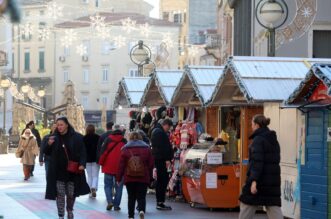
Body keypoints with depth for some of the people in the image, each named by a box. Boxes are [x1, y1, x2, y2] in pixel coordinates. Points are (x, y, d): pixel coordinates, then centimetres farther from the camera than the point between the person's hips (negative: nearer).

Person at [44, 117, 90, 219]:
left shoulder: (77, 137, -5)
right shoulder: (54, 137, 2)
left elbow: (82, 152, -4)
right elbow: (47, 153, 9)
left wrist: (82, 164, -18)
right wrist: (49, 144, -12)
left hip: (73, 171, -1)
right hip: (58, 171, 1)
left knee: (71, 194, 10)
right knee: (60, 194, -3)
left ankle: (70, 210, 36)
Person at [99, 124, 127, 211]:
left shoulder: (108, 139, -2)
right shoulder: (124, 141, 1)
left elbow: (103, 151, -5)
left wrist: (101, 163, 4)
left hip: (108, 166, -1)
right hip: (120, 168, 1)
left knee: (108, 185, 10)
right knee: (118, 187, 9)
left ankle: (110, 201, -10)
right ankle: (116, 205, 5)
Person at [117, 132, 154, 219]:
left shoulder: (125, 149, 2)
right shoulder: (146, 148, 5)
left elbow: (121, 165, 0)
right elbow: (151, 164, 5)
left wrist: (119, 178, 5)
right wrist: (150, 177, 12)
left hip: (129, 178, 0)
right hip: (143, 178, 0)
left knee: (131, 197, 10)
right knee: (141, 197, 3)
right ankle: (142, 210, -23)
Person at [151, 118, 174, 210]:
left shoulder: (156, 131, 20)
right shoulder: (160, 132, -14)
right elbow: (163, 147, -20)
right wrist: (167, 159, -20)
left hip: (157, 159, 11)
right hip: (161, 159, -11)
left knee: (160, 180, 13)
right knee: (163, 180, -8)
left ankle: (159, 202, 16)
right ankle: (160, 202, -10)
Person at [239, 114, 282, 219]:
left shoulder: (258, 139, -11)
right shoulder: (274, 140, 14)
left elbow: (257, 161, -20)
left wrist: (254, 181, -24)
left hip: (260, 179, -7)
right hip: (273, 180, 7)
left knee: (247, 206, 6)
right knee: (274, 207, 3)